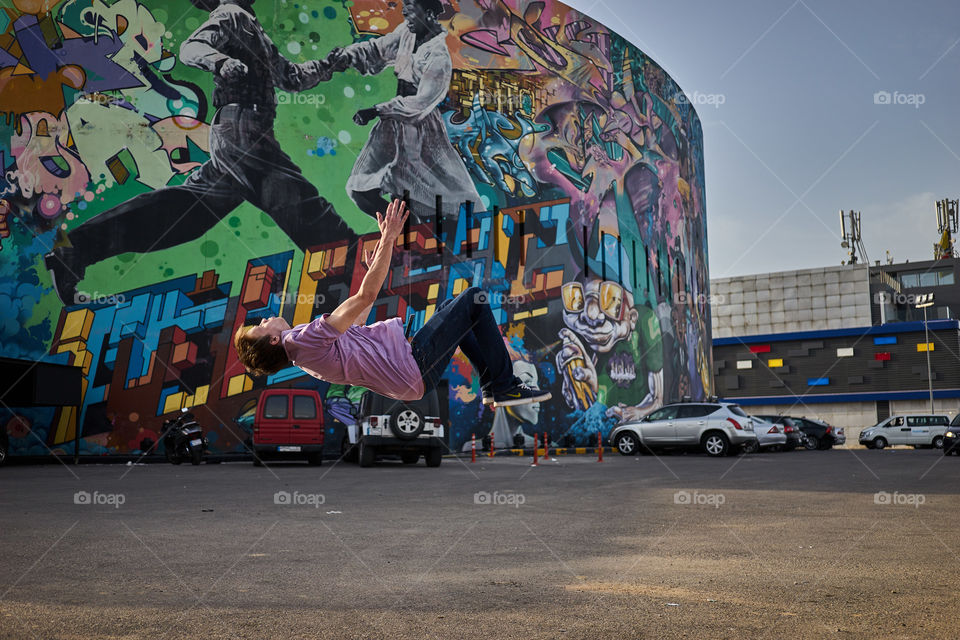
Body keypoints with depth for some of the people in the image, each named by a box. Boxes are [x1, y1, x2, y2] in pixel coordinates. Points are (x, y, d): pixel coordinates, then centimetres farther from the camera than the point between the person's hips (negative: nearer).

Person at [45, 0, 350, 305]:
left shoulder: (254, 31, 30)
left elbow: (290, 77, 35)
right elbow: (191, 48, -12)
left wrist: (328, 65, 25)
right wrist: (222, 62, -32)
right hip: (241, 129, -9)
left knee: (187, 205, 4)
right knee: (301, 204, -11)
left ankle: (77, 245, 1)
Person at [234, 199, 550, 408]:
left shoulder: (299, 346, 11)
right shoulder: (303, 341, -22)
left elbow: (355, 322, 23)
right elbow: (365, 296, -25)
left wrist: (373, 273, 26)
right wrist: (389, 237, -20)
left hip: (410, 370, 10)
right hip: (416, 367, -10)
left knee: (449, 307, 26)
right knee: (474, 299, -7)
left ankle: (491, 385, 21)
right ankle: (506, 387, 2)